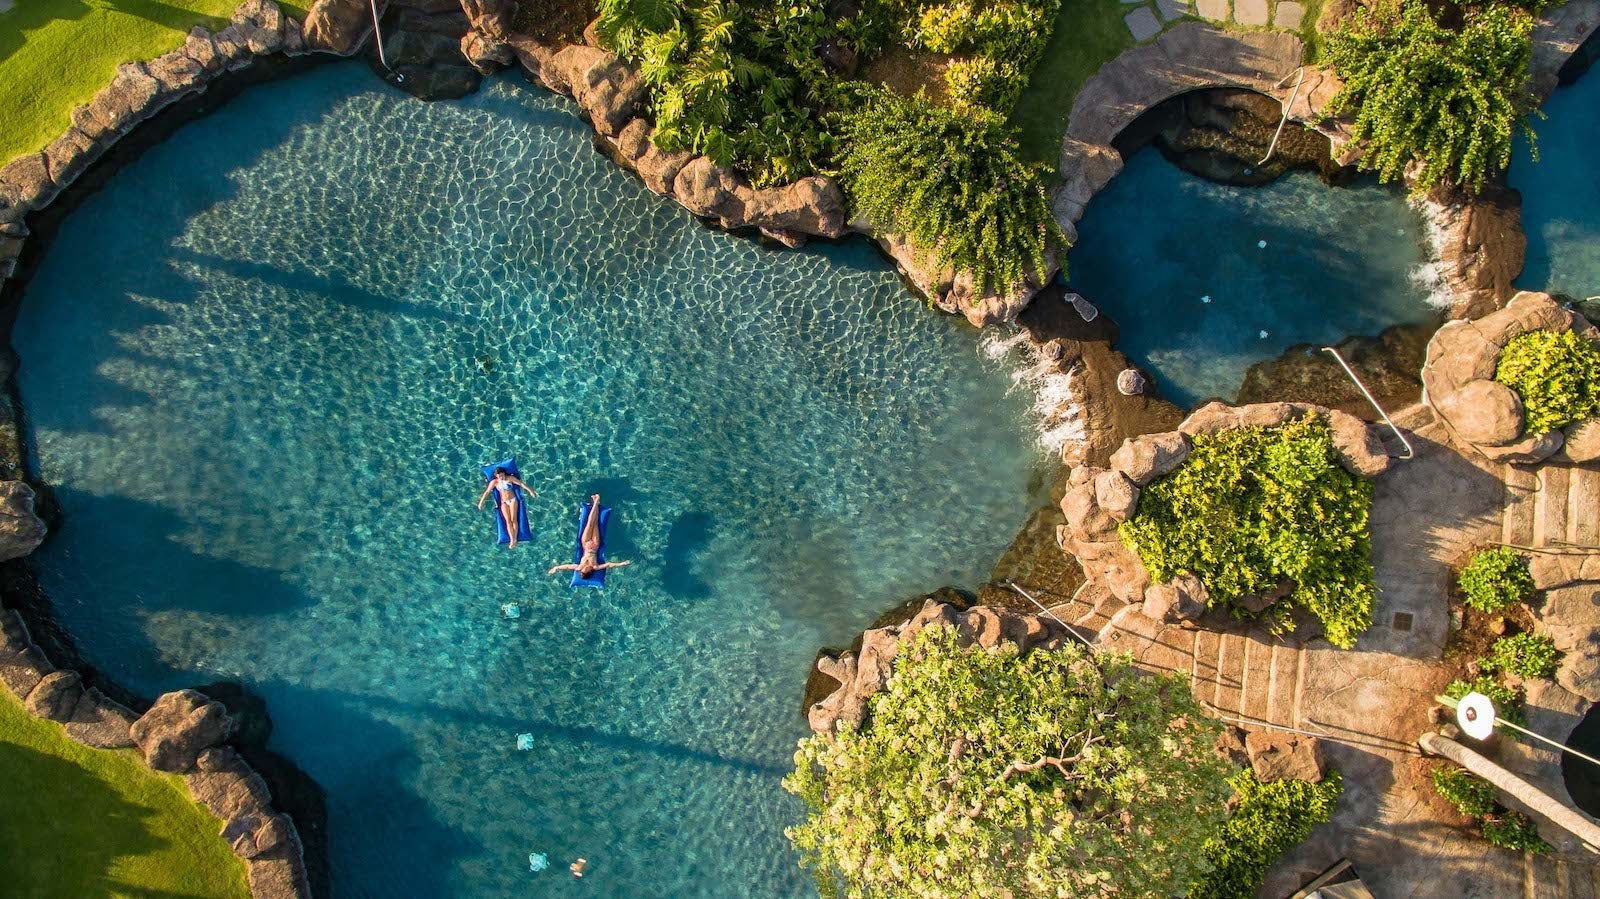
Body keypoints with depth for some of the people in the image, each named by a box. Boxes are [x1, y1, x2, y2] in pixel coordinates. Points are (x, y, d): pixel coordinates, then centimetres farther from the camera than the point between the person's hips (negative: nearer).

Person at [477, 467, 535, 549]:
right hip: (504, 502, 1)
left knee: (513, 519, -13)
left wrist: (530, 490, -16)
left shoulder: (510, 478, -7)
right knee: (508, 520, -12)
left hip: (512, 500, -1)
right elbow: (487, 492, 3)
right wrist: (481, 502, 4)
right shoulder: (494, 482, -3)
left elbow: (521, 484, -9)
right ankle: (512, 540, -18)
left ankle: (515, 539, -13)